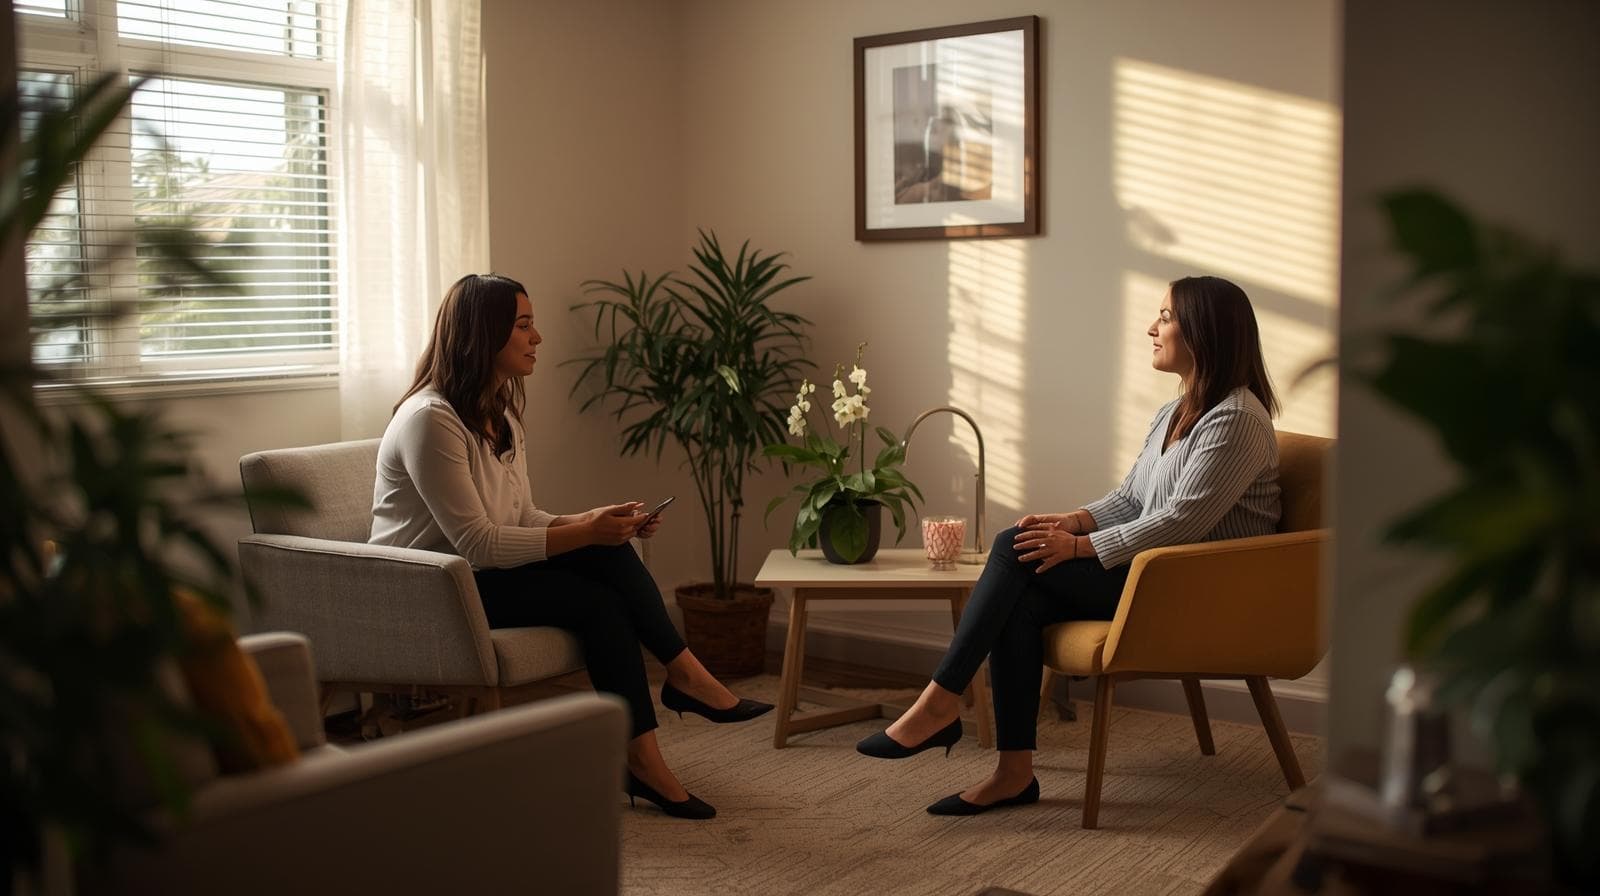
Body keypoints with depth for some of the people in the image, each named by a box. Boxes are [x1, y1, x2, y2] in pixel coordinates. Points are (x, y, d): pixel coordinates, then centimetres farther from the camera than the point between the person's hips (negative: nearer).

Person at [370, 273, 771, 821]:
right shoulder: (430, 419, -20)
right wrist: (584, 533, -22)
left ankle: (682, 673, -17)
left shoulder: (500, 414, 10)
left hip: (483, 573, 8)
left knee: (607, 553, -18)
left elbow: (524, 520, 10)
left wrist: (596, 522, -7)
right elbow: (477, 545, -24)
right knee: (599, 602, -24)